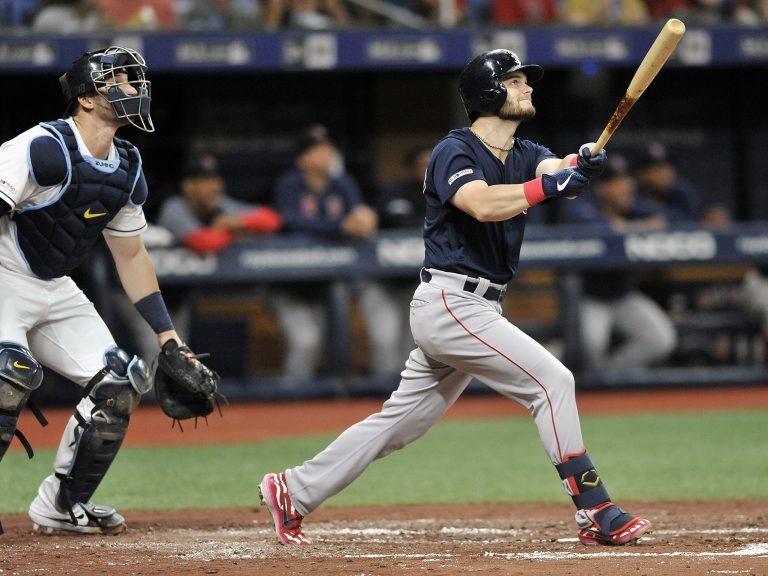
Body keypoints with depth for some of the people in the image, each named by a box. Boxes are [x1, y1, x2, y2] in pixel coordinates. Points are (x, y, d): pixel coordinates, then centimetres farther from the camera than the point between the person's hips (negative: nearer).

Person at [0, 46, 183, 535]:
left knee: (119, 383, -1)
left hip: (57, 291, 8)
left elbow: (131, 255, 16)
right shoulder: (44, 149, -22)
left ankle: (63, 505, 12)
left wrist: (166, 333, 12)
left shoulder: (128, 169, 5)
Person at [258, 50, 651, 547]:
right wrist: (548, 186, -37)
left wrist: (583, 166, -31)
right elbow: (483, 204, -29)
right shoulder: (455, 151, -9)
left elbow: (556, 171, -9)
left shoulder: (527, 155, 13)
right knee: (552, 380, -14)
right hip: (451, 304, -9)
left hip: (475, 310, 9)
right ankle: (596, 513, -12)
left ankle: (294, 492, 20)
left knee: (401, 421, 12)